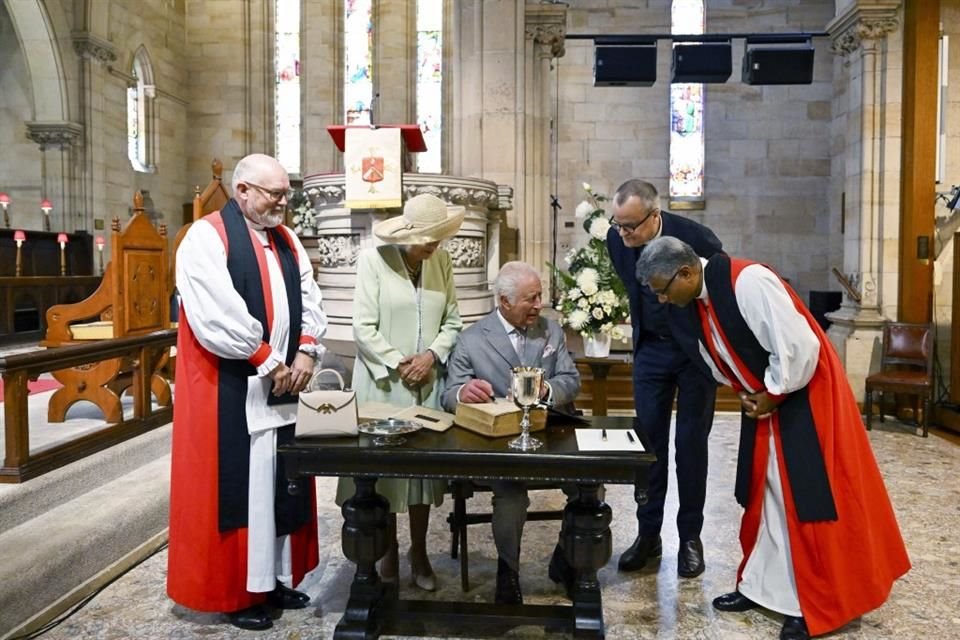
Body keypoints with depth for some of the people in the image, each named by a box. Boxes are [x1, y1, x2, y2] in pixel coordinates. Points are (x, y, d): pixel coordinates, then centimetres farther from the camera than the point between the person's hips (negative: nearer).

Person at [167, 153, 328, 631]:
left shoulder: (286, 240, 13)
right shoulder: (207, 238, -9)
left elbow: (309, 297, 11)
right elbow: (217, 316, -19)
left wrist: (306, 352, -5)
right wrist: (269, 362, -15)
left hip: (282, 383, 7)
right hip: (230, 388, -7)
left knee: (281, 482, 12)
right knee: (238, 484, 1)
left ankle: (277, 577, 26)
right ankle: (235, 591, 15)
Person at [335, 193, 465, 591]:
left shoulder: (442, 261, 5)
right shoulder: (373, 259, -7)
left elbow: (452, 322, 6)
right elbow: (363, 327, -11)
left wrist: (431, 355, -10)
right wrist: (398, 364, -14)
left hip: (428, 384, 3)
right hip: (383, 383, -3)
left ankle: (419, 554, 23)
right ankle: (389, 551, 24)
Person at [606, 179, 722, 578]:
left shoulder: (695, 237, -23)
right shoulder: (616, 239, -10)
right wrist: (640, 328, 12)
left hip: (696, 348, -3)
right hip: (650, 348, 4)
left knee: (691, 443, 3)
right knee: (648, 439, 5)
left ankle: (690, 537, 17)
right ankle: (648, 533, 17)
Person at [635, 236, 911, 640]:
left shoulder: (748, 282, -28)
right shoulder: (696, 301, -1)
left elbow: (797, 346, -28)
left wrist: (772, 396, -16)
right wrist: (745, 393, -1)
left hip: (804, 395, -8)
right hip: (763, 399, 8)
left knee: (805, 496, -1)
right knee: (763, 493, 14)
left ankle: (817, 606, 14)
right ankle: (761, 586, 28)